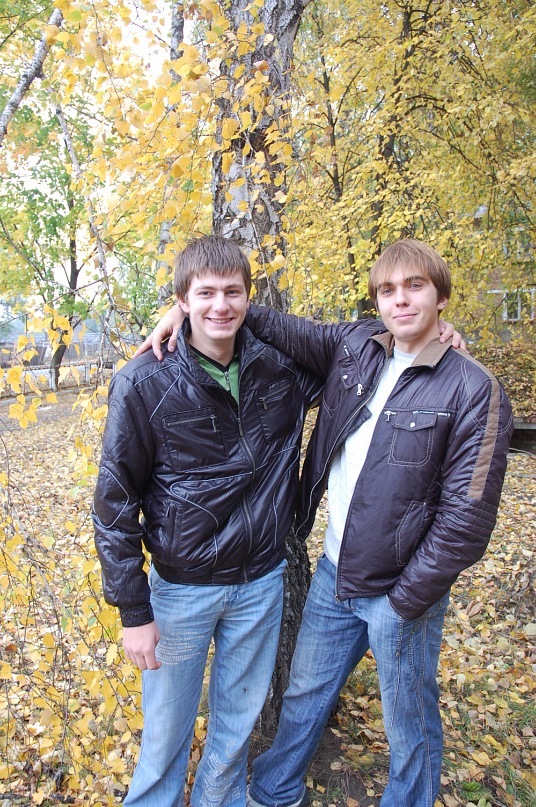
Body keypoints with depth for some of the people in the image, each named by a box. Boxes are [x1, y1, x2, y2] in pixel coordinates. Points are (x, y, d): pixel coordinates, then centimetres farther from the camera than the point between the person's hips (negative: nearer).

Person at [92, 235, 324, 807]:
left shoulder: (280, 367, -6)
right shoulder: (145, 383, -15)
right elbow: (115, 501, -10)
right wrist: (132, 610, -9)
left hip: (262, 582, 3)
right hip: (182, 588, -3)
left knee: (239, 718, 22)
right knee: (167, 727, 17)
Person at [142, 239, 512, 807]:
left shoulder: (474, 390, -16)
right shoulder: (353, 349, -2)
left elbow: (467, 516, -17)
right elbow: (279, 328, 6)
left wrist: (404, 601, -14)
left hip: (400, 591, -5)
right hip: (333, 571, 5)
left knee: (409, 727, 19)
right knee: (303, 694, 25)